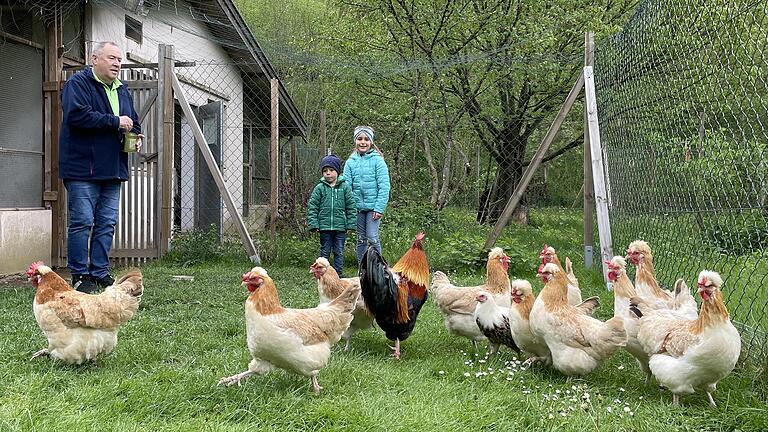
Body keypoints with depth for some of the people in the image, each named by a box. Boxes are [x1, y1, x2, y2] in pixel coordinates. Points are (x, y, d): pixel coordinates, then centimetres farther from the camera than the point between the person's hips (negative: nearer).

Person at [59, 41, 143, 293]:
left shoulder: (122, 90, 19)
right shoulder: (78, 84, -5)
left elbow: (133, 122, 29)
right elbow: (77, 115, -21)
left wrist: (136, 136, 6)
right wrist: (115, 122, -17)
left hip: (113, 169, 8)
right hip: (82, 168, -7)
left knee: (107, 224, 9)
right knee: (82, 223, -6)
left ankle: (100, 273, 16)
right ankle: (80, 276, 1)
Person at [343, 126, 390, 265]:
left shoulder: (377, 160, -6)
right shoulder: (350, 162, 5)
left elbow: (384, 187, -8)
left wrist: (379, 208, -14)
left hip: (373, 206, -4)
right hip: (358, 207, 4)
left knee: (372, 238, -9)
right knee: (361, 239, 10)